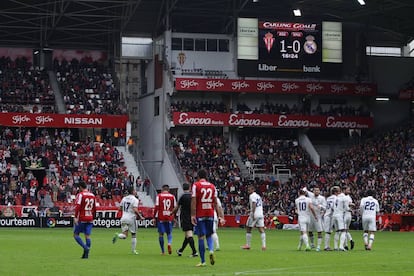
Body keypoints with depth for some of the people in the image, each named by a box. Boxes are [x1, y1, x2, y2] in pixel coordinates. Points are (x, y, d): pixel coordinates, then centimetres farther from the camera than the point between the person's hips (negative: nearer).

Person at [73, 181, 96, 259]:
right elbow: (94, 208, 18)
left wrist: (76, 217, -21)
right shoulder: (92, 195, 13)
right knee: (87, 235, 4)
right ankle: (86, 254, 0)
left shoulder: (80, 195, -7)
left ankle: (85, 247, -13)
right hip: (90, 219, 5)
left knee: (76, 234, 5)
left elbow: (77, 206, -18)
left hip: (81, 219, -5)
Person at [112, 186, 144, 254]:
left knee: (124, 235, 7)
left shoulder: (124, 198, 9)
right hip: (131, 218, -4)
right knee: (133, 235, 11)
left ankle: (117, 235, -24)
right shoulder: (135, 199, -9)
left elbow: (120, 208, 14)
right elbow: (135, 210, -20)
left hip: (123, 218, 4)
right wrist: (140, 216, -8)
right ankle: (133, 250, 14)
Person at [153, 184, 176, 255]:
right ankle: (169, 243, -16)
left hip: (161, 218, -1)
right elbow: (175, 207, 5)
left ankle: (163, 251, 9)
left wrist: (155, 217, 0)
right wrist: (175, 216, 16)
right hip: (169, 218, 1)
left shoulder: (159, 196, -1)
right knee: (169, 233, 15)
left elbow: (156, 207, -6)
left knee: (161, 234, 7)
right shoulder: (172, 196, 4)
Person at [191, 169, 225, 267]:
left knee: (201, 237, 0)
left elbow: (194, 201, -9)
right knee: (209, 235, 16)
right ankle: (211, 250, -14)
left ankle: (203, 261, 0)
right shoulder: (212, 186, 10)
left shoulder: (196, 185, -2)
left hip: (200, 215, -3)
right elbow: (215, 203, 8)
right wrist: (220, 216, 9)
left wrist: (193, 215, -11)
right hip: (210, 214, 3)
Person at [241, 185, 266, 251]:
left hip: (254, 215, -7)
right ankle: (264, 245, -10)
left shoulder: (252, 196, -6)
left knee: (248, 229, 5)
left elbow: (254, 204, -19)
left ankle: (247, 245, 8)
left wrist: (253, 214, -23)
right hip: (261, 215, 8)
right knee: (261, 230, 0)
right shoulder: (258, 196, 20)